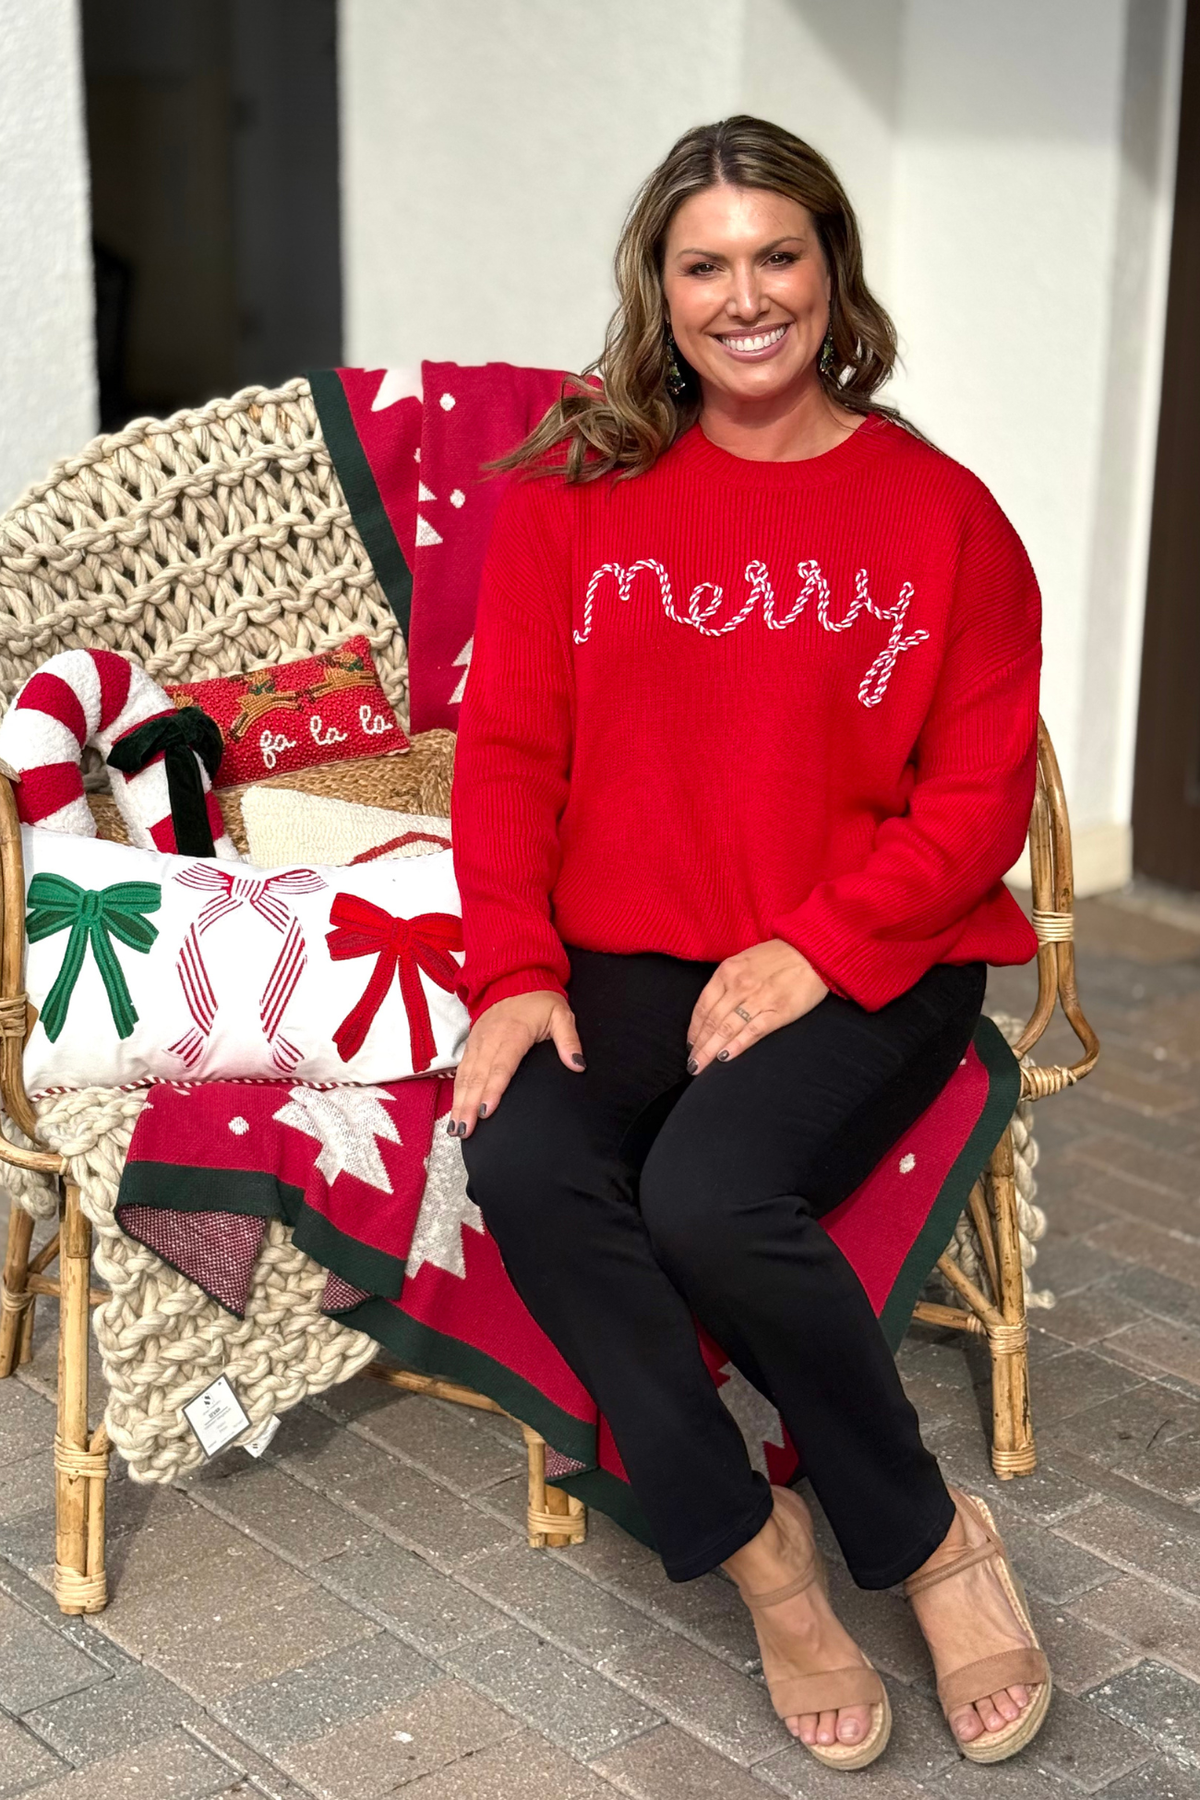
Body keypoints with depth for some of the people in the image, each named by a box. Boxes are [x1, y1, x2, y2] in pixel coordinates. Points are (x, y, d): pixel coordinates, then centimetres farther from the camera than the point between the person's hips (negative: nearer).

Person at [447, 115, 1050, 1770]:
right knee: (525, 1161, -28)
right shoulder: (574, 489, 7)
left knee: (711, 1197, -30)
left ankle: (918, 1527, -2)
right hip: (622, 956, 3)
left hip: (865, 970, -2)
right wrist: (513, 970, -10)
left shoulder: (941, 515, 1)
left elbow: (978, 797, -1)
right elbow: (507, 747, 4)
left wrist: (818, 950, -15)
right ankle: (753, 1542, -9)